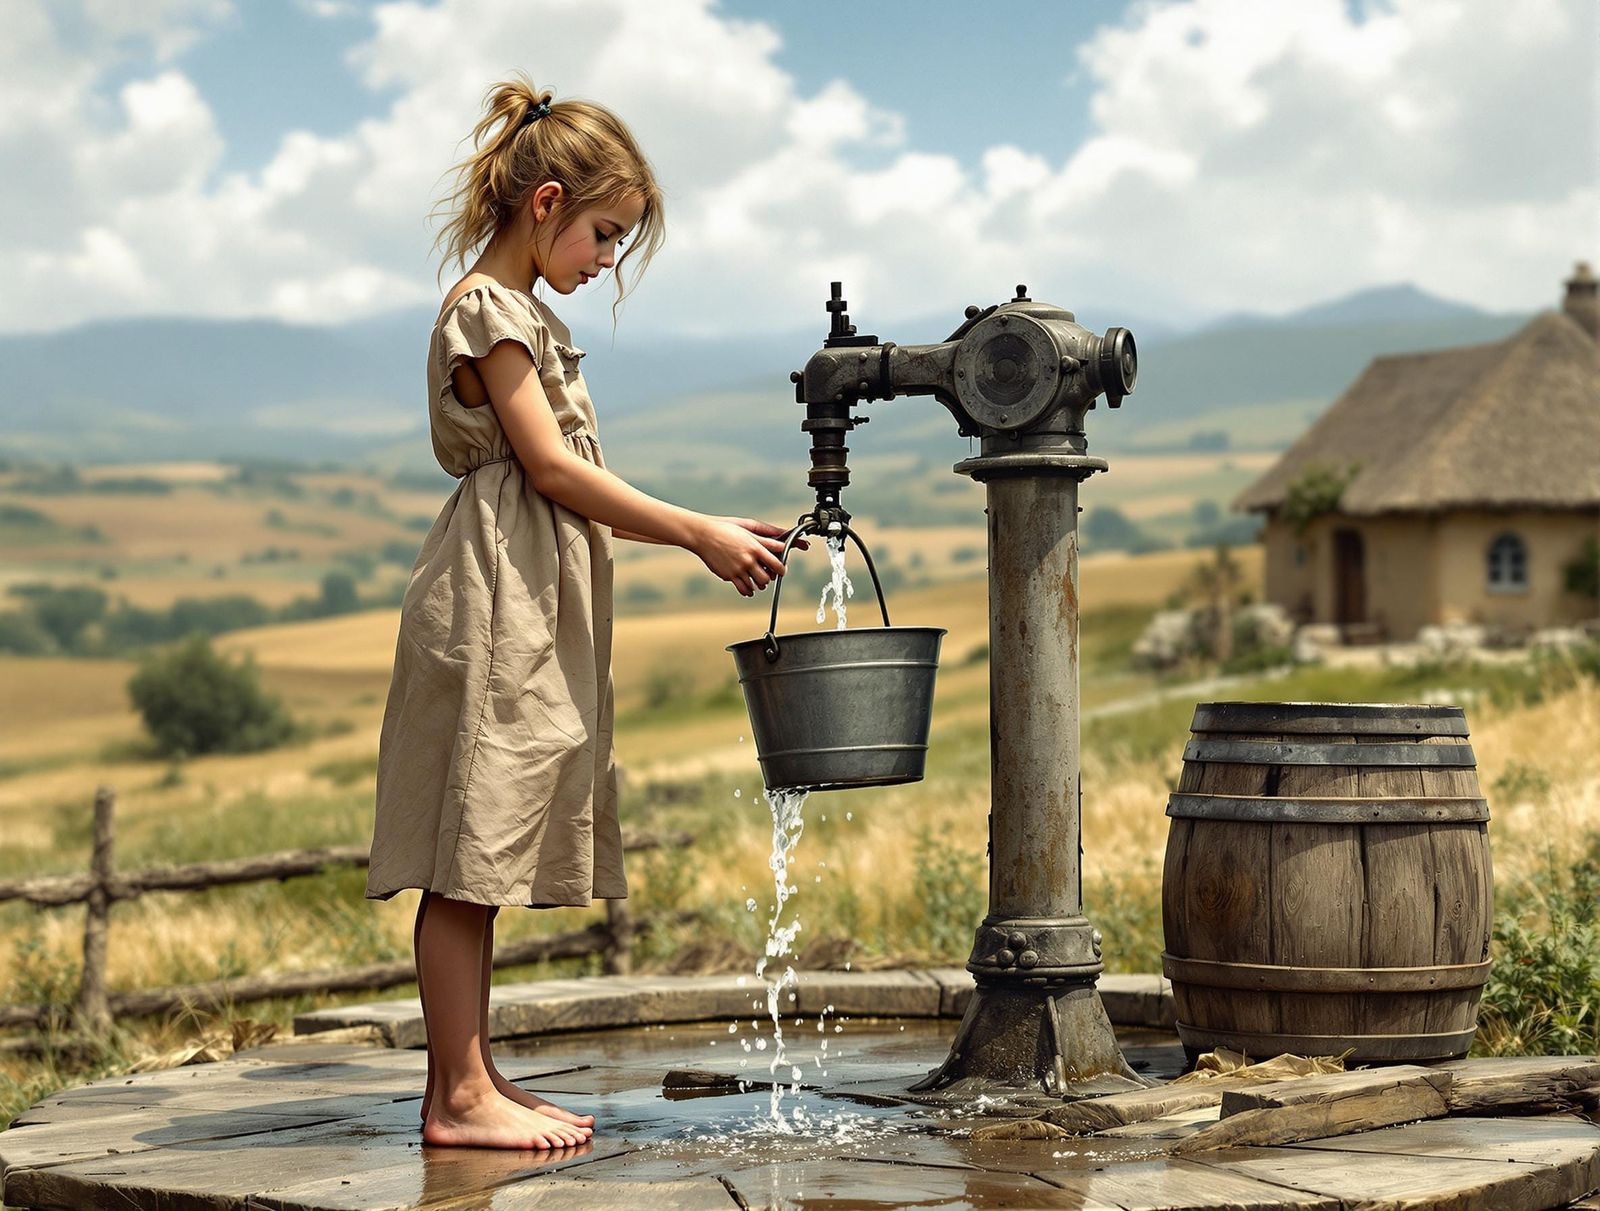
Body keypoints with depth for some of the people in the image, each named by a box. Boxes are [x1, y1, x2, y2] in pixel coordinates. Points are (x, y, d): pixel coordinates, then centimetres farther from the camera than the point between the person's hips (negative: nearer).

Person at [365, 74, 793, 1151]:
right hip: (493, 608, -10)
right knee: (467, 854, -8)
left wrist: (701, 534, 12)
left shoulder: (521, 314, 22)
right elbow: (553, 469, -15)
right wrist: (695, 530, -12)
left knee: (482, 859, 9)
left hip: (535, 609, 10)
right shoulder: (490, 307, -9)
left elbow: (563, 481, 18)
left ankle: (469, 1080, 13)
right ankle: (460, 1095, -6)